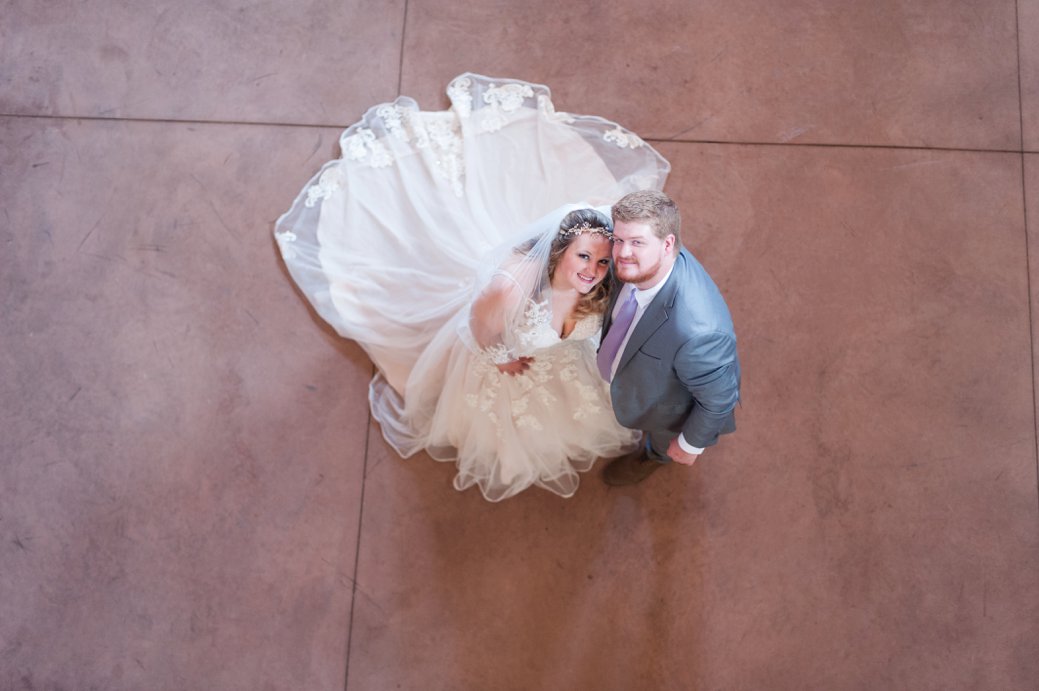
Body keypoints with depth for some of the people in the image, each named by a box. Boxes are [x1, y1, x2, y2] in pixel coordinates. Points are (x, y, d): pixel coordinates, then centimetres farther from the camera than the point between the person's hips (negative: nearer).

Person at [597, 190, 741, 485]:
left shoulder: (696, 331, -52)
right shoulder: (642, 261, -31)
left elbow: (718, 399, -33)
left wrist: (690, 445, -14)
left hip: (670, 411, -5)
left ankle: (654, 456, 68)